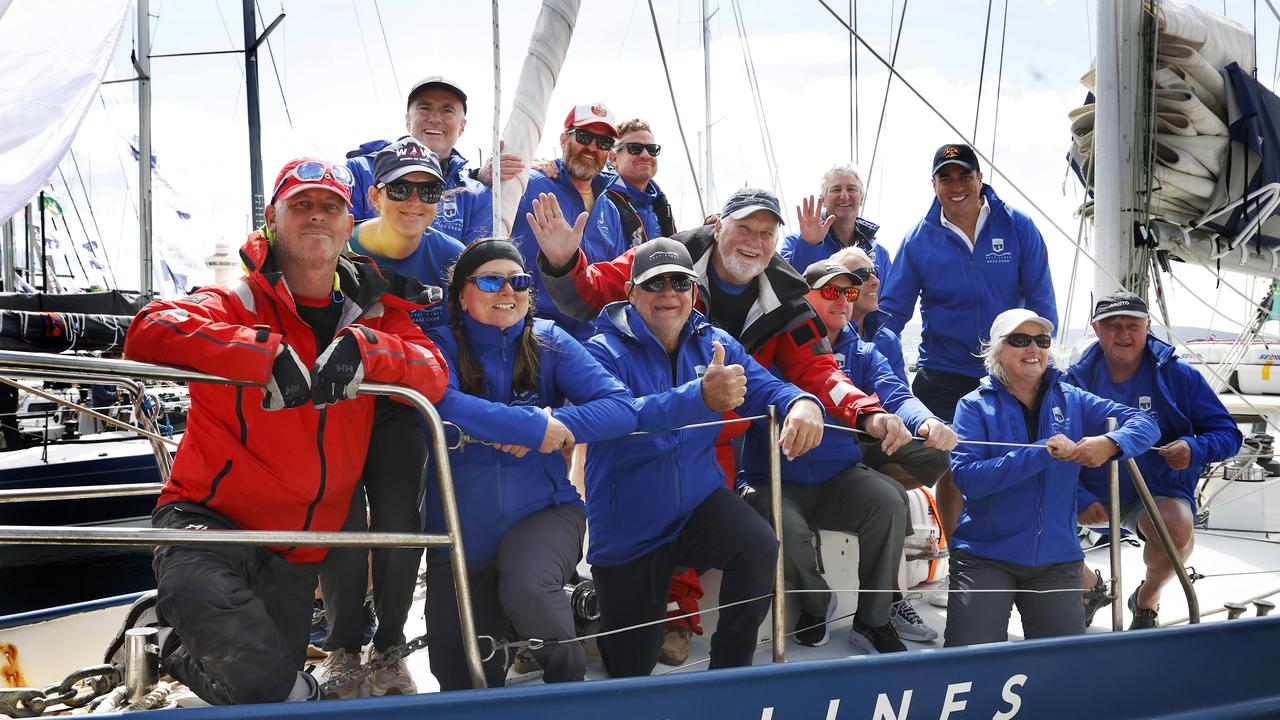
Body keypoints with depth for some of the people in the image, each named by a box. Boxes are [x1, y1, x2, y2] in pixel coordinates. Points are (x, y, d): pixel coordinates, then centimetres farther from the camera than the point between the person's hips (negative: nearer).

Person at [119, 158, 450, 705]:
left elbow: (433, 376, -7)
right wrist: (270, 355, -36)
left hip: (296, 551, 6)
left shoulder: (371, 312, 6)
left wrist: (362, 347, -27)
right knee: (269, 686, -30)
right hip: (211, 522, -6)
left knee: (282, 684, 14)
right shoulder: (241, 303, -10)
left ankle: (181, 653, 39)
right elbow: (149, 332, -28)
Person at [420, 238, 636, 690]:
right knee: (461, 684, 4)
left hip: (542, 509, 0)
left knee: (526, 587, -33)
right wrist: (535, 427, -29)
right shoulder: (442, 345, -7)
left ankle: (569, 680, -4)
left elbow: (621, 407, -11)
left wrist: (556, 424, -26)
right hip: (463, 530, 1)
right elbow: (439, 403, -30)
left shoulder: (548, 343, -1)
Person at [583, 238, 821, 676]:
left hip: (699, 501, 3)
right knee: (631, 670, 5)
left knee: (759, 546, -29)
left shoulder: (715, 344, 1)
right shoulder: (603, 351, -15)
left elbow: (767, 388, -7)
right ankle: (596, 606, 41)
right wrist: (702, 397, -50)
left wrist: (802, 403, -33)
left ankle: (729, 673, -8)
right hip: (628, 529, -3)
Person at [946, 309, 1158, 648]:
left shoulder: (1072, 401, 8)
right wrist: (1042, 453, -23)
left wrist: (1110, 443, -23)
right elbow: (967, 477, -17)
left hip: (1056, 559, 3)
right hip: (985, 554, -3)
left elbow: (1145, 425, 0)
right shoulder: (975, 406, -2)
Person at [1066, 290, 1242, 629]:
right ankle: (1090, 587, 10)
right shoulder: (1077, 379, -1)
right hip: (1091, 491, 2)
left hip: (1158, 492, -2)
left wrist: (1195, 449, -23)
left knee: (1177, 525, -37)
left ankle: (1147, 599, 0)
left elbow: (1229, 434, -1)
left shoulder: (1178, 375, -3)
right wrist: (1078, 498, -19)